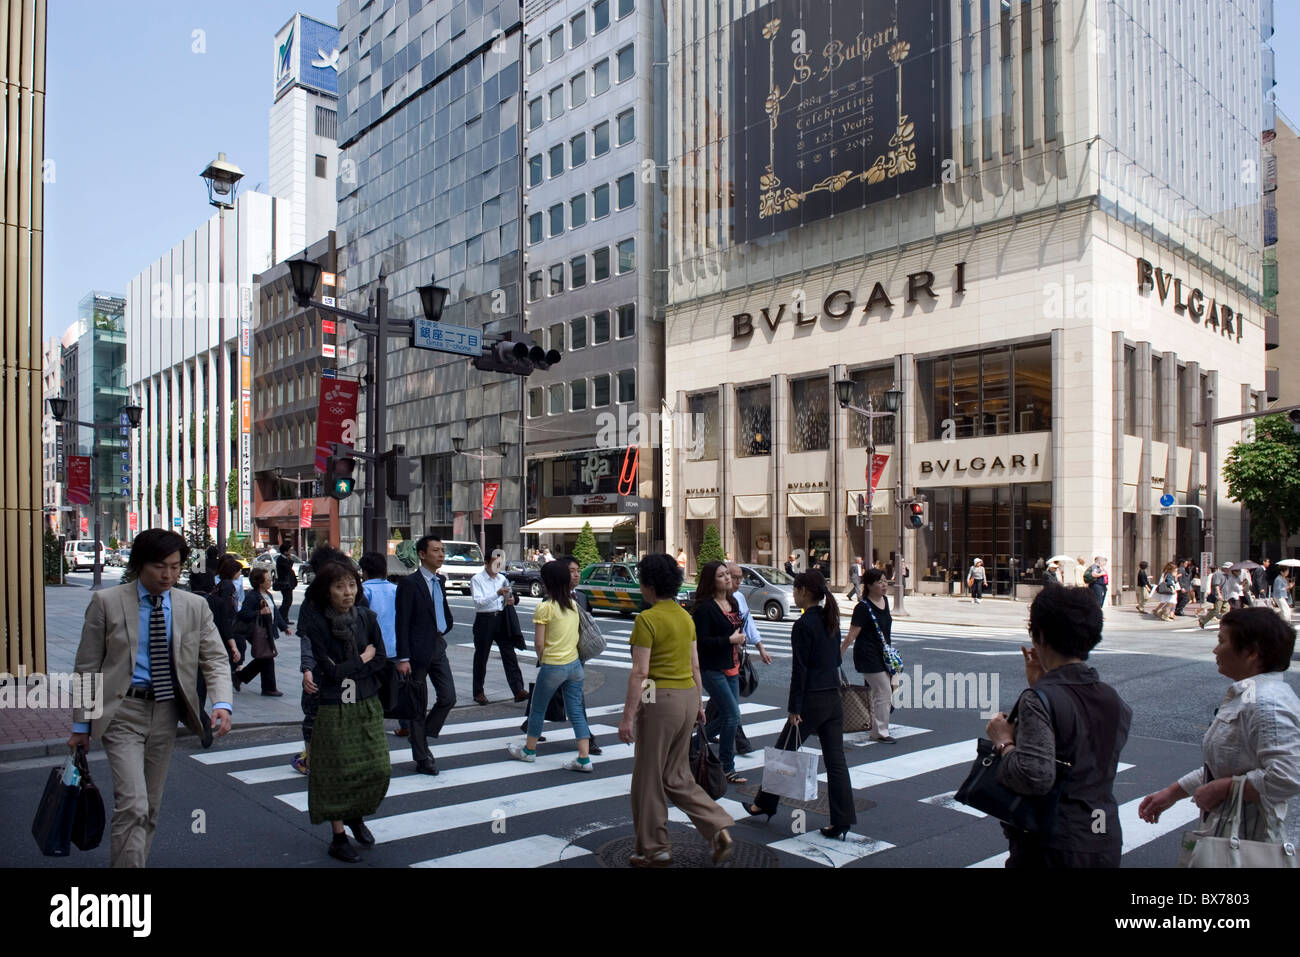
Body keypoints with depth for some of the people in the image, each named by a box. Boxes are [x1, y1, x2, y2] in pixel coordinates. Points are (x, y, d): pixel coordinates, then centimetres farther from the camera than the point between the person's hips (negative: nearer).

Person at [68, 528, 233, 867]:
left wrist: (222, 703, -18)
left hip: (166, 711, 3)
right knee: (132, 805, -14)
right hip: (122, 711, -3)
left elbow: (216, 659, 0)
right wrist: (81, 724, -1)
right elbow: (87, 668, 0)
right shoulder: (107, 602, -4)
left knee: (150, 807, 14)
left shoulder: (195, 606, 1)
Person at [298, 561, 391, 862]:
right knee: (337, 773, 5)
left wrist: (346, 670, -13)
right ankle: (338, 835, 22)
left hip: (368, 706, 4)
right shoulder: (315, 625, -11)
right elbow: (330, 670, -15)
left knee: (378, 768, 3)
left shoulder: (367, 618, -1)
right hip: (333, 710, -3)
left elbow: (380, 660, -2)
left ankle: (356, 816, 31)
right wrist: (363, 659, -5)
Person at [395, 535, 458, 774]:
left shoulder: (440, 581, 10)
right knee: (419, 706, 4)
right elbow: (402, 623, -15)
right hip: (418, 651, -7)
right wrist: (403, 658, -18)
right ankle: (422, 757, 15)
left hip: (438, 647, 7)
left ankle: (421, 738, 22)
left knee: (448, 698, 2)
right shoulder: (409, 583, -12)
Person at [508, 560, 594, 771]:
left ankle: (529, 750, 30)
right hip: (574, 664, 6)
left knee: (537, 709, 15)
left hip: (552, 667, -5)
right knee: (576, 712, 8)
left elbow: (539, 643, -13)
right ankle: (584, 759, 4)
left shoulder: (545, 608, -14)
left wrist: (541, 660, 6)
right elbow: (575, 634, 10)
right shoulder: (573, 605, 4)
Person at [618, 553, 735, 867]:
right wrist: (698, 703, 23)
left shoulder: (647, 619, -14)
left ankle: (654, 850, 19)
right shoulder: (685, 616, 10)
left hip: (660, 700, -8)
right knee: (677, 777, 17)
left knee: (649, 777, 8)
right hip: (687, 699, 8)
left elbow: (640, 672, -17)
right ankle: (719, 829, 5)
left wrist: (628, 716, -15)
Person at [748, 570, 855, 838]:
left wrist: (794, 708, -13)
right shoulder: (831, 620, 9)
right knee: (835, 759, 7)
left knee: (784, 751, 9)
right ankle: (842, 820, 7)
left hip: (812, 700, -7)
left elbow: (800, 669, -16)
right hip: (833, 698, 7)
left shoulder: (803, 625, -15)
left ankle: (764, 804, 23)